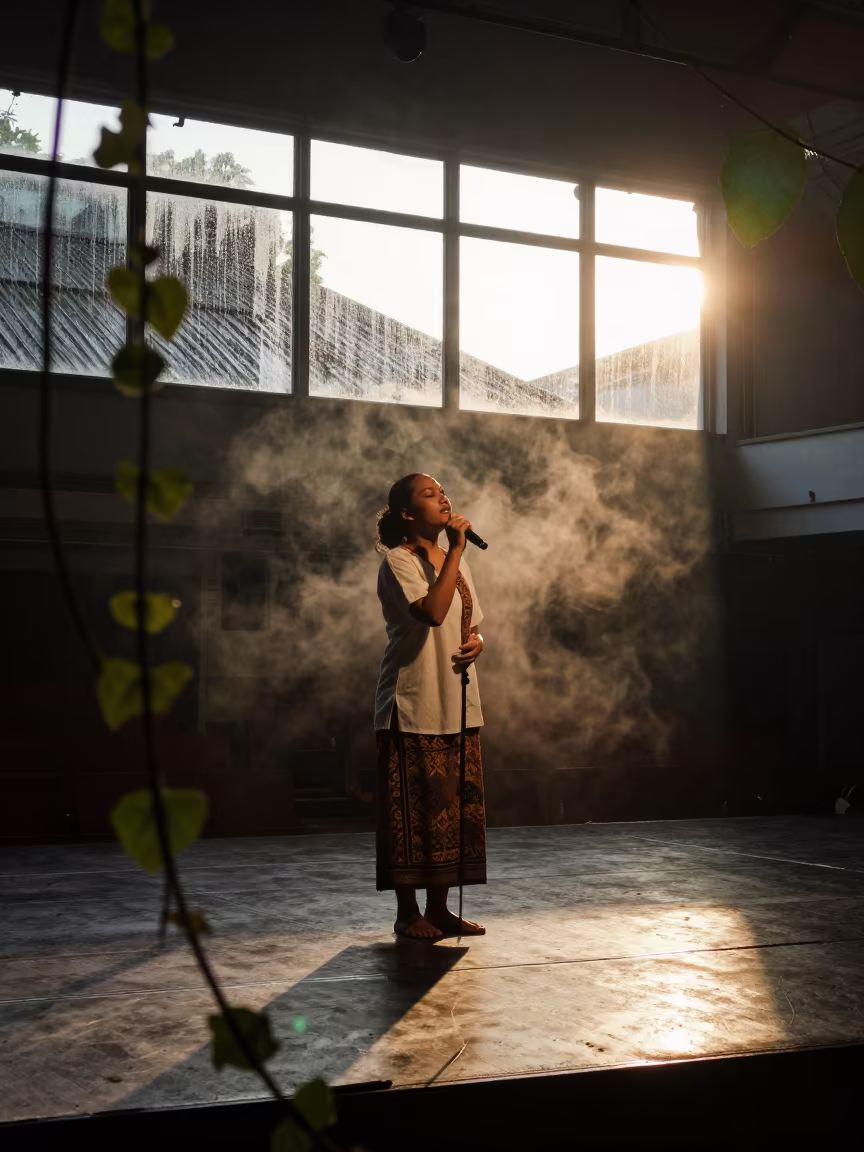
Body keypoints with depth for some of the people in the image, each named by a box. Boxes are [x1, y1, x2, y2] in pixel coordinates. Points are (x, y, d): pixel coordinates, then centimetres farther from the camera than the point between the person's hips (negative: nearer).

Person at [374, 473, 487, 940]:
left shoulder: (457, 564, 14)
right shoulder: (398, 561, -9)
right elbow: (432, 612, -25)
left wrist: (475, 643, -3)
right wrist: (456, 551, -20)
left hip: (457, 705, 7)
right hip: (414, 706, -7)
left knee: (455, 805, 8)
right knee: (413, 808, -4)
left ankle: (439, 907, 18)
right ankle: (407, 913, 6)